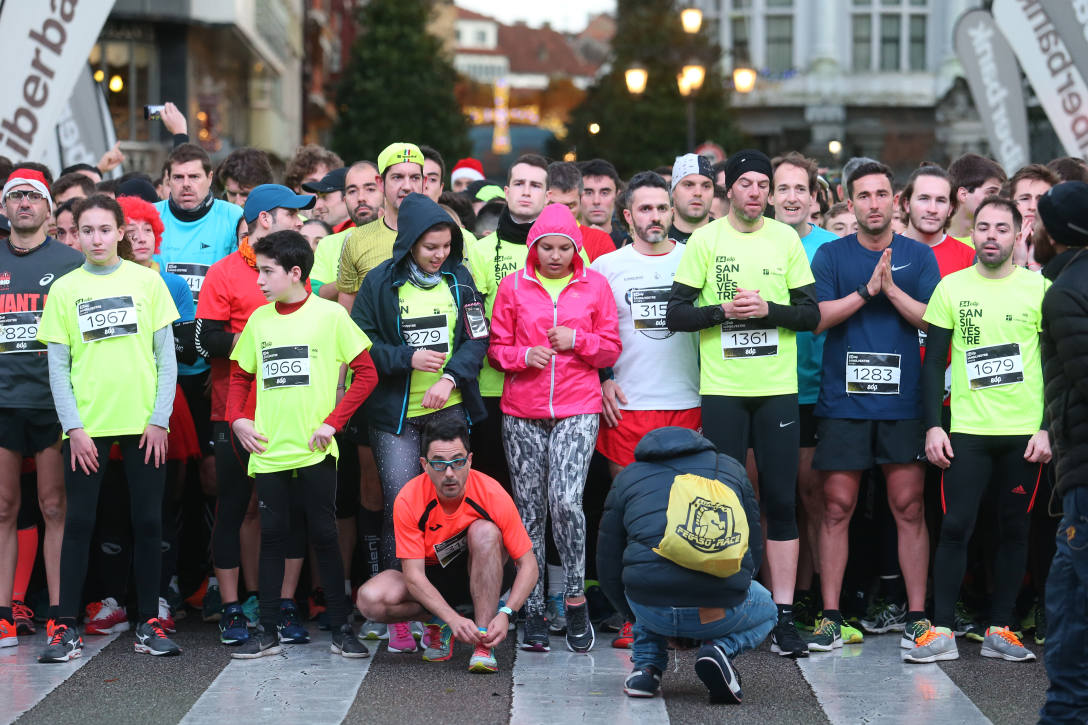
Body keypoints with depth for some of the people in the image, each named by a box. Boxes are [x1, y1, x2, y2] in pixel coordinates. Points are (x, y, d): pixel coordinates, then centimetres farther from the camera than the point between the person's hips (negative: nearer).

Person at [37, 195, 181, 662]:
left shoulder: (146, 281, 3)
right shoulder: (64, 289, 3)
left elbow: (167, 356, 3)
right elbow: (58, 367, 2)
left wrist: (160, 419, -4)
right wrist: (73, 427, -6)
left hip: (143, 424, 0)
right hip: (87, 426, 0)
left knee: (148, 522, 4)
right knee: (79, 522, 1)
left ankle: (148, 623, 12)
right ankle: (66, 627, 5)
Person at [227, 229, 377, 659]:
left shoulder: (329, 314, -4)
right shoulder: (259, 319, 8)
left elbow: (366, 373, -4)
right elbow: (241, 377, 19)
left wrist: (333, 422, -10)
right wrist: (237, 418, 2)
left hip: (314, 451, -4)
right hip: (268, 451, 4)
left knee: (324, 536, 2)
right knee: (272, 538, 6)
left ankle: (341, 628, 11)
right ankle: (268, 632, 11)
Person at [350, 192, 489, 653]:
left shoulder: (459, 279, 7)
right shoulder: (380, 283, -1)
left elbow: (477, 338, 5)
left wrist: (451, 376, -11)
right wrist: (408, 358, -14)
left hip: (449, 408, 3)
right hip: (395, 413, -3)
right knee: (401, 507, -6)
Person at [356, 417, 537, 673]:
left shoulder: (492, 494, -23)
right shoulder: (408, 500, -23)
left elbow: (528, 565, -19)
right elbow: (414, 575, -23)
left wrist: (505, 614, -35)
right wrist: (453, 619, -37)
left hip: (481, 575, -1)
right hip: (433, 579, 1)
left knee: (484, 531, -33)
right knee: (370, 599, -27)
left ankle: (483, 644, -28)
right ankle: (439, 622, 1)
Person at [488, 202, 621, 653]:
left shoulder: (594, 285, 7)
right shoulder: (513, 286, 7)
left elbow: (611, 348, 9)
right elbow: (496, 348, 9)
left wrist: (576, 340, -8)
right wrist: (524, 355, -11)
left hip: (577, 409, -1)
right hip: (522, 412, 1)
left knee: (565, 500, -18)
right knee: (529, 511, 2)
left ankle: (575, 597, -1)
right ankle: (534, 612, 9)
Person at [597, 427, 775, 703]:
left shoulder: (628, 477, 21)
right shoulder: (731, 469, 22)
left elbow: (609, 570, 23)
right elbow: (754, 549, 24)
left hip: (651, 609, 2)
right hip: (721, 612, -1)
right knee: (766, 610, 35)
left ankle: (646, 665, 18)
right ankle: (722, 647, 3)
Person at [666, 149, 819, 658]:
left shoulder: (787, 240, 7)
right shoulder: (705, 240, 2)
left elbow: (811, 313, 6)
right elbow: (675, 314, -1)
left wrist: (768, 309, -11)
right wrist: (723, 311, -15)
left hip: (778, 388, 1)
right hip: (722, 388, -1)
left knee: (782, 502, 0)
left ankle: (783, 618, 4)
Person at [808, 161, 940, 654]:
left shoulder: (919, 257, 8)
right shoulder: (831, 256, 7)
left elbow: (933, 321, -1)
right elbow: (816, 317, -5)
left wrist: (891, 288, -12)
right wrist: (868, 289, -13)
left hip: (903, 402, 0)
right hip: (842, 400, 0)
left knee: (909, 508, 0)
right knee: (837, 508, -1)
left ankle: (916, 615, 7)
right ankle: (830, 617, 5)